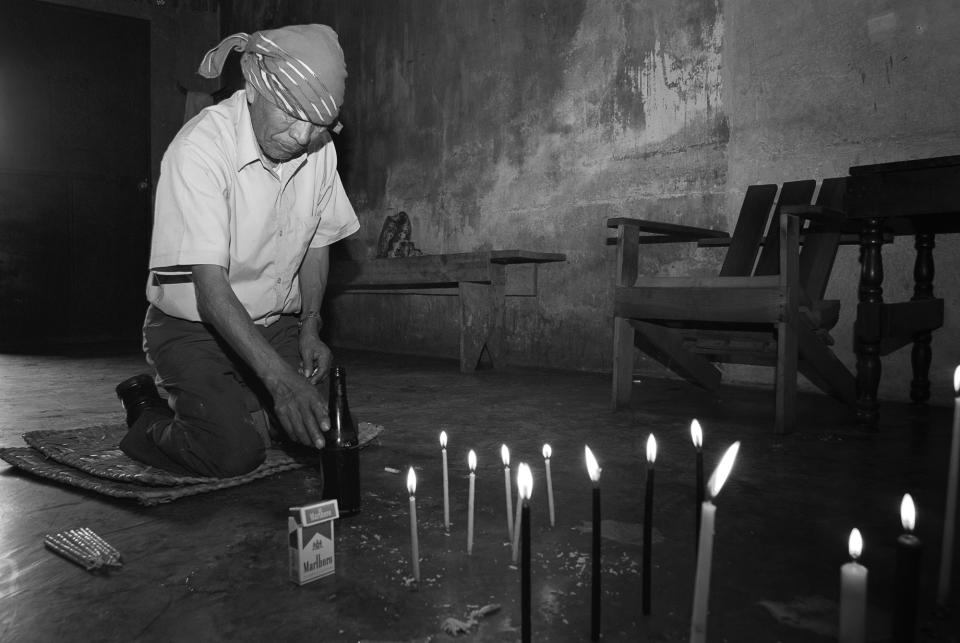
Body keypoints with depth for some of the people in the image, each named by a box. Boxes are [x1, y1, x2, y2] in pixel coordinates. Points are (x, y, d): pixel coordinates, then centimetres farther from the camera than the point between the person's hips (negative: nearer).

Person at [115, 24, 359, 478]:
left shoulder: (319, 148, -7)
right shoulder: (201, 147, -25)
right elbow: (211, 287, -31)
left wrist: (310, 328, -6)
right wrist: (280, 378, -41)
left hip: (274, 325, 6)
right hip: (194, 328, -5)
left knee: (323, 425, -8)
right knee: (236, 451, -21)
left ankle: (219, 406, 18)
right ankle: (149, 419, 11)